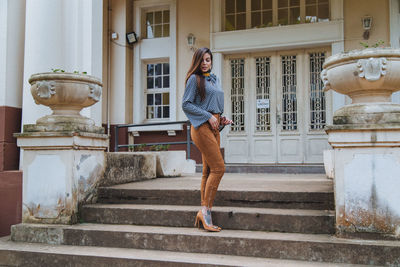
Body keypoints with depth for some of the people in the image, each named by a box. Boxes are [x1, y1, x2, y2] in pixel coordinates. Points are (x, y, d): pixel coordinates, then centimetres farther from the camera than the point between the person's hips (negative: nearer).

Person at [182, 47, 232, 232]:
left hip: (214, 128, 8)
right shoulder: (194, 79, -1)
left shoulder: (215, 80, 21)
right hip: (202, 127, -8)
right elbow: (186, 104, -8)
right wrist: (208, 116, -13)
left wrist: (222, 119, 9)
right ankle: (206, 209, -8)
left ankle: (203, 213, 9)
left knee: (208, 171, 5)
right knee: (218, 168, -15)